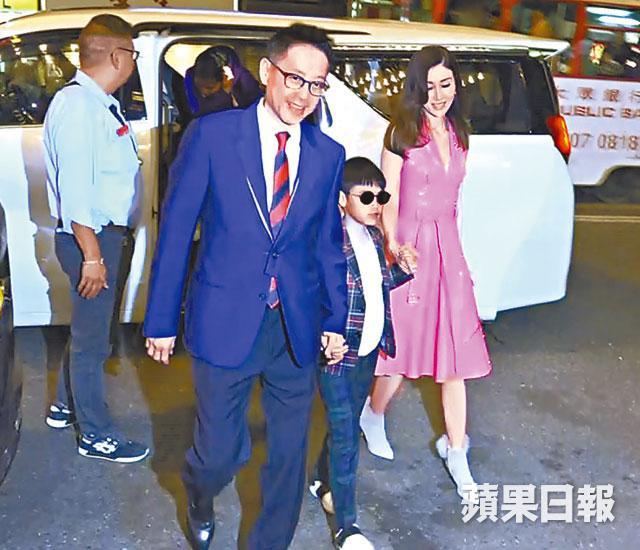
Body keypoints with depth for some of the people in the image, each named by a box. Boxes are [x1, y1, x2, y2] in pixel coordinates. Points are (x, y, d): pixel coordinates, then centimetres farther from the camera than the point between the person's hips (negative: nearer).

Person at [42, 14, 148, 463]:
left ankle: (66, 407, 43)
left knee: (89, 328, 24)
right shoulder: (77, 105, -20)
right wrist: (91, 254, -24)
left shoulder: (101, 103, 9)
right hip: (91, 237, -10)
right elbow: (74, 188, -25)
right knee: (93, 339, 4)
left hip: (106, 232, 10)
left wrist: (104, 245, 15)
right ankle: (95, 434, 20)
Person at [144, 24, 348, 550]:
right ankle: (200, 499, 44)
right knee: (220, 451, 7)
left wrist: (335, 320, 9)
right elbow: (176, 229, -5)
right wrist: (162, 320, -4)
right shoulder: (211, 134, -7)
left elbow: (330, 243, 10)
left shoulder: (329, 154, 3)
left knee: (289, 451, 13)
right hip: (226, 322, -3)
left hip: (298, 328, 3)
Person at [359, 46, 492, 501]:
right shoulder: (403, 131, -6)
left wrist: (449, 245, 12)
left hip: (448, 247, 5)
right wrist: (394, 245, -24)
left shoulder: (458, 133, 11)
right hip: (410, 247, -5)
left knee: (455, 353, 6)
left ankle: (455, 450, 20)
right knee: (403, 346, 4)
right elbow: (389, 200, -9)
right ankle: (374, 415, 35)